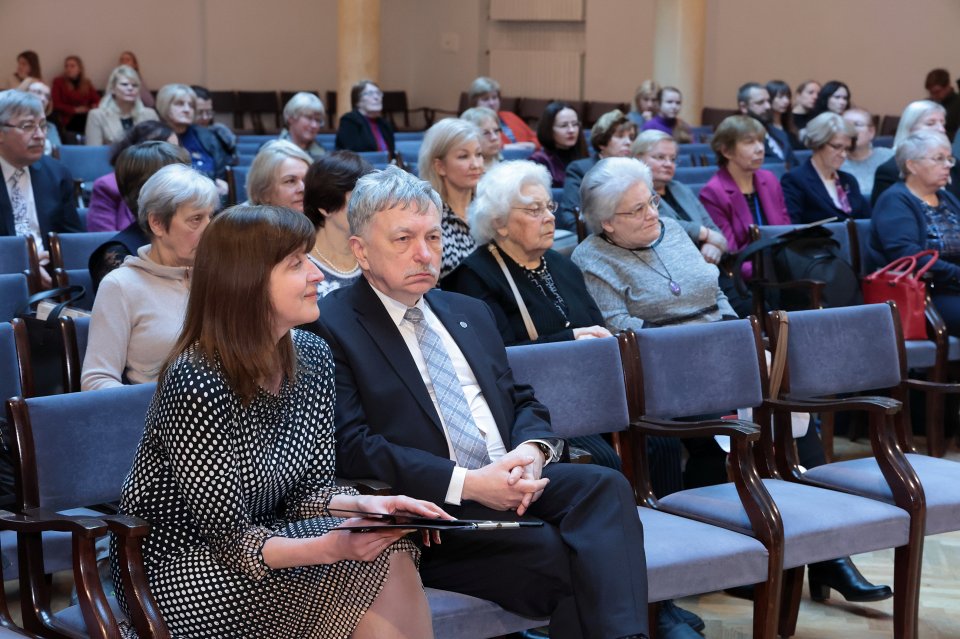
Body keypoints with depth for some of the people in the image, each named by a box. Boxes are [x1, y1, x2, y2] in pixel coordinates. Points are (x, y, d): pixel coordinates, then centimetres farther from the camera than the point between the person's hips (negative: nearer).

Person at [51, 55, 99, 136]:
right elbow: (56, 105, 0)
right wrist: (74, 110, -11)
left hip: (86, 115, 4)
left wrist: (94, 107, -7)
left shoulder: (86, 82, 22)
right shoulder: (59, 81, 9)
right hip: (69, 119, -4)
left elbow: (97, 100, 17)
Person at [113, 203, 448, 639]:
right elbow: (228, 538, -21)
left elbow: (310, 491, 4)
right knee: (375, 576, -22)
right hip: (180, 572, -7)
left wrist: (365, 505, -17)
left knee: (393, 553, -20)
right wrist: (330, 547, -36)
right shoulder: (197, 383, -24)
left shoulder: (311, 358, 0)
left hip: (264, 536, 7)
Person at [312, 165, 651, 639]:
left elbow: (522, 401, 22)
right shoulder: (329, 327, -1)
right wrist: (467, 483, -19)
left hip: (512, 486, 7)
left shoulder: (470, 312, 23)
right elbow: (351, 447, -11)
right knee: (559, 558, -31)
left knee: (604, 486, -25)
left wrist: (531, 450, -4)